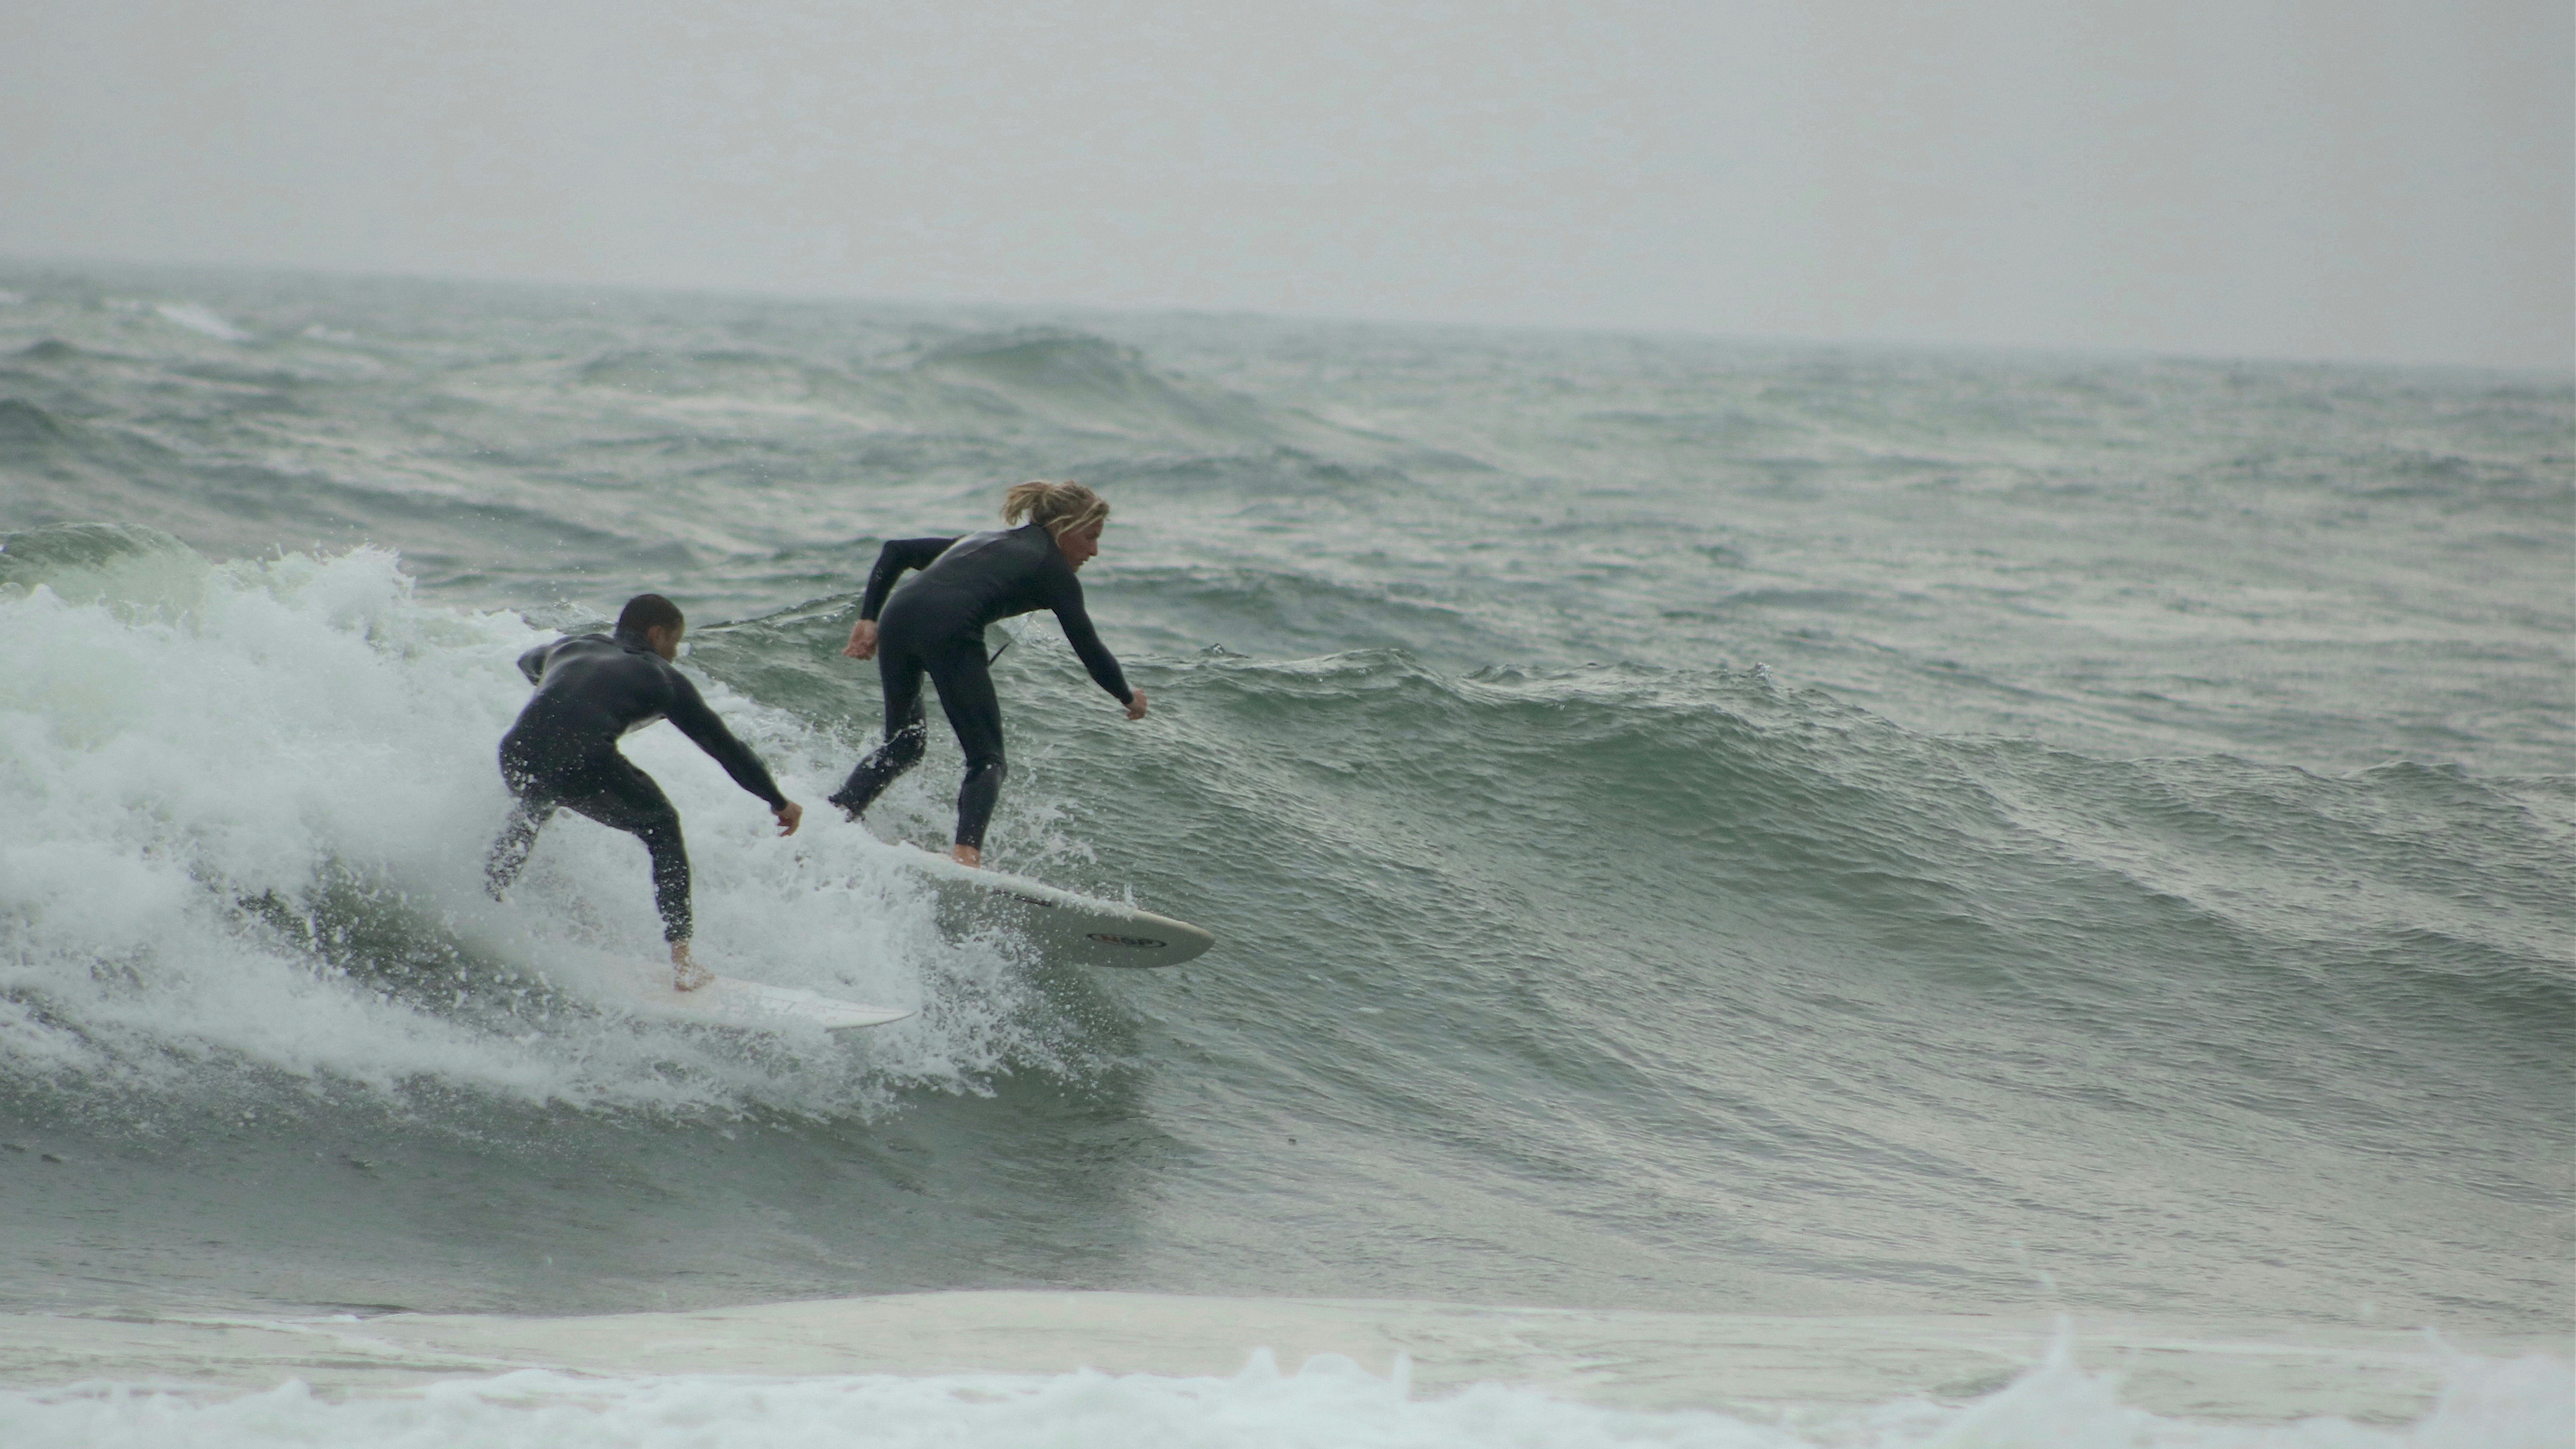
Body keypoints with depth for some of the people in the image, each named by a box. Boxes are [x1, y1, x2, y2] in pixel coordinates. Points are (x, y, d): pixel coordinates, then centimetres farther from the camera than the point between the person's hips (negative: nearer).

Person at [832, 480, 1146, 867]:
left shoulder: (984, 542, 34)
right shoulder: (1053, 569, 16)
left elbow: (896, 551, 29)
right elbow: (1089, 650, 12)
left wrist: (869, 618, 22)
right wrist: (1128, 697, 29)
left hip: (898, 616, 6)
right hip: (948, 632, -6)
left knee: (903, 745, 25)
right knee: (987, 760, 1)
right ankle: (966, 852, -23)